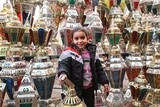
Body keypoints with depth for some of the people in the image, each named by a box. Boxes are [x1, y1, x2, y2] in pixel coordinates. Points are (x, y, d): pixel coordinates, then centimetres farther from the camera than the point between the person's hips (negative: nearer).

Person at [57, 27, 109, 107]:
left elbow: (99, 69, 11)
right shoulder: (68, 53, -13)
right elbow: (63, 65, -24)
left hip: (90, 87, 5)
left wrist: (104, 81, 8)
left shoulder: (92, 52, 5)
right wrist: (63, 73, -46)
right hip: (75, 88, -5)